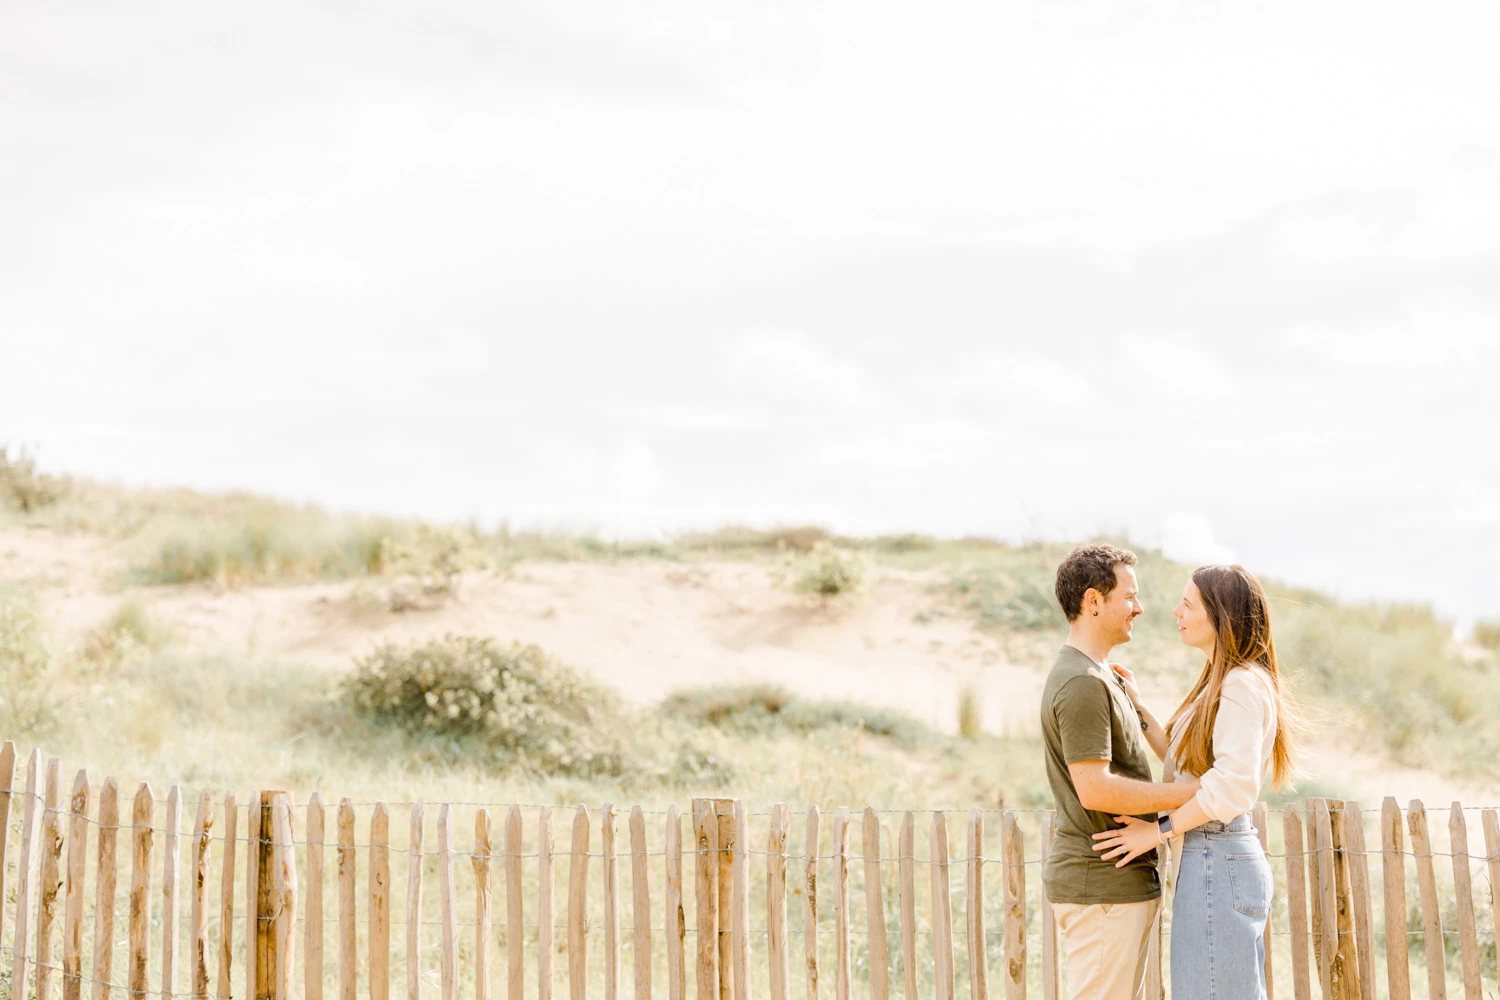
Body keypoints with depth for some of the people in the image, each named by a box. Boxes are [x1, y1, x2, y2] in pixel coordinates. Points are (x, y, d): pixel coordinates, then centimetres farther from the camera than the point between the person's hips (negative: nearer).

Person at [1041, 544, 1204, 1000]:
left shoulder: (1101, 675, 18)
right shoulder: (1082, 683, -18)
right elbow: (1094, 789, -24)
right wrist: (1192, 790, -19)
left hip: (1123, 880, 10)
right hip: (1100, 883, -10)